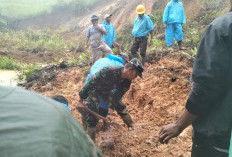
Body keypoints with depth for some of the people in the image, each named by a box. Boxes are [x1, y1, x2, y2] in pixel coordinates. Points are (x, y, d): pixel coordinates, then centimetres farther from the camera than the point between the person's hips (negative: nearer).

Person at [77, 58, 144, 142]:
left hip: (107, 90, 6)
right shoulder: (108, 72, -42)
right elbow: (91, 82, -34)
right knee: (92, 115, -15)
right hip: (93, 89, -6)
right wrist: (80, 101, -30)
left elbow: (118, 95, -6)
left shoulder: (127, 81, -19)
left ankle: (132, 127, 31)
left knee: (121, 107, 10)